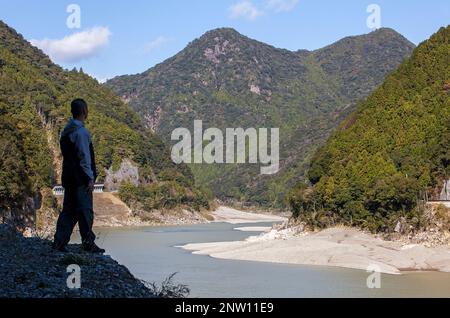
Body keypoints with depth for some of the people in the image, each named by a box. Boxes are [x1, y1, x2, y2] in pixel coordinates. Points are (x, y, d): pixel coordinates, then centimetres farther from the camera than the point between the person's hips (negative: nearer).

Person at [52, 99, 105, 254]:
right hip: (81, 178, -9)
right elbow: (84, 158, -18)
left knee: (69, 210, 12)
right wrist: (90, 178, -14)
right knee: (85, 211, -1)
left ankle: (59, 241, 10)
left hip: (68, 177, 9)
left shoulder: (66, 131, 12)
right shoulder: (81, 132, -16)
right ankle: (88, 244, 6)